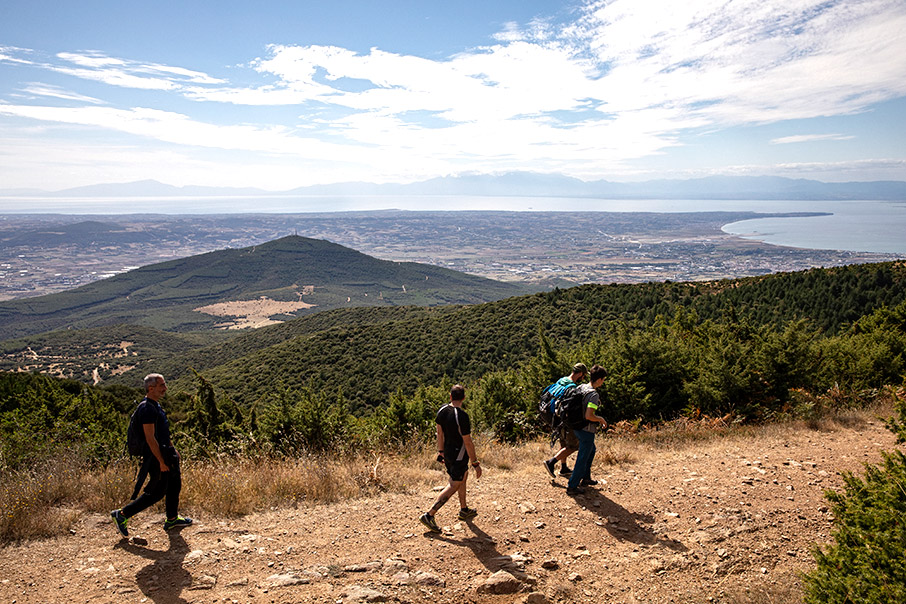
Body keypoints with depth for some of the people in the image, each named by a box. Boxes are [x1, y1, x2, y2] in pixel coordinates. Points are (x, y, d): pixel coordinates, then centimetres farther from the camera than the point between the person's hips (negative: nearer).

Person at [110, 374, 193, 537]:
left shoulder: (155, 405, 10)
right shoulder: (147, 408, -23)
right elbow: (150, 438, -25)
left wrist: (172, 449, 24)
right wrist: (161, 462, -23)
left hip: (165, 453, 10)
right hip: (155, 456, -10)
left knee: (175, 484, 16)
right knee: (156, 492, 0)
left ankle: (172, 520, 29)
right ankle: (122, 514, 13)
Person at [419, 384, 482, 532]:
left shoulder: (442, 410, -5)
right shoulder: (461, 416, -27)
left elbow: (440, 433, 6)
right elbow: (468, 442, -22)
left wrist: (441, 451, 18)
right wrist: (475, 463, -13)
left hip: (448, 452, 8)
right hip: (459, 456, -8)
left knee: (463, 477, 26)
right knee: (454, 486, 2)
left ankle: (464, 510, 41)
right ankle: (429, 515, 0)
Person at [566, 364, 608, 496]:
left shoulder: (581, 387, 3)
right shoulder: (594, 394, -23)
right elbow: (588, 416, -30)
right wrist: (601, 419, -11)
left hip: (577, 427, 9)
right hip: (586, 430, -9)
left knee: (591, 451, 28)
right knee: (583, 458, 3)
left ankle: (585, 478, 39)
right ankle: (572, 486, 11)